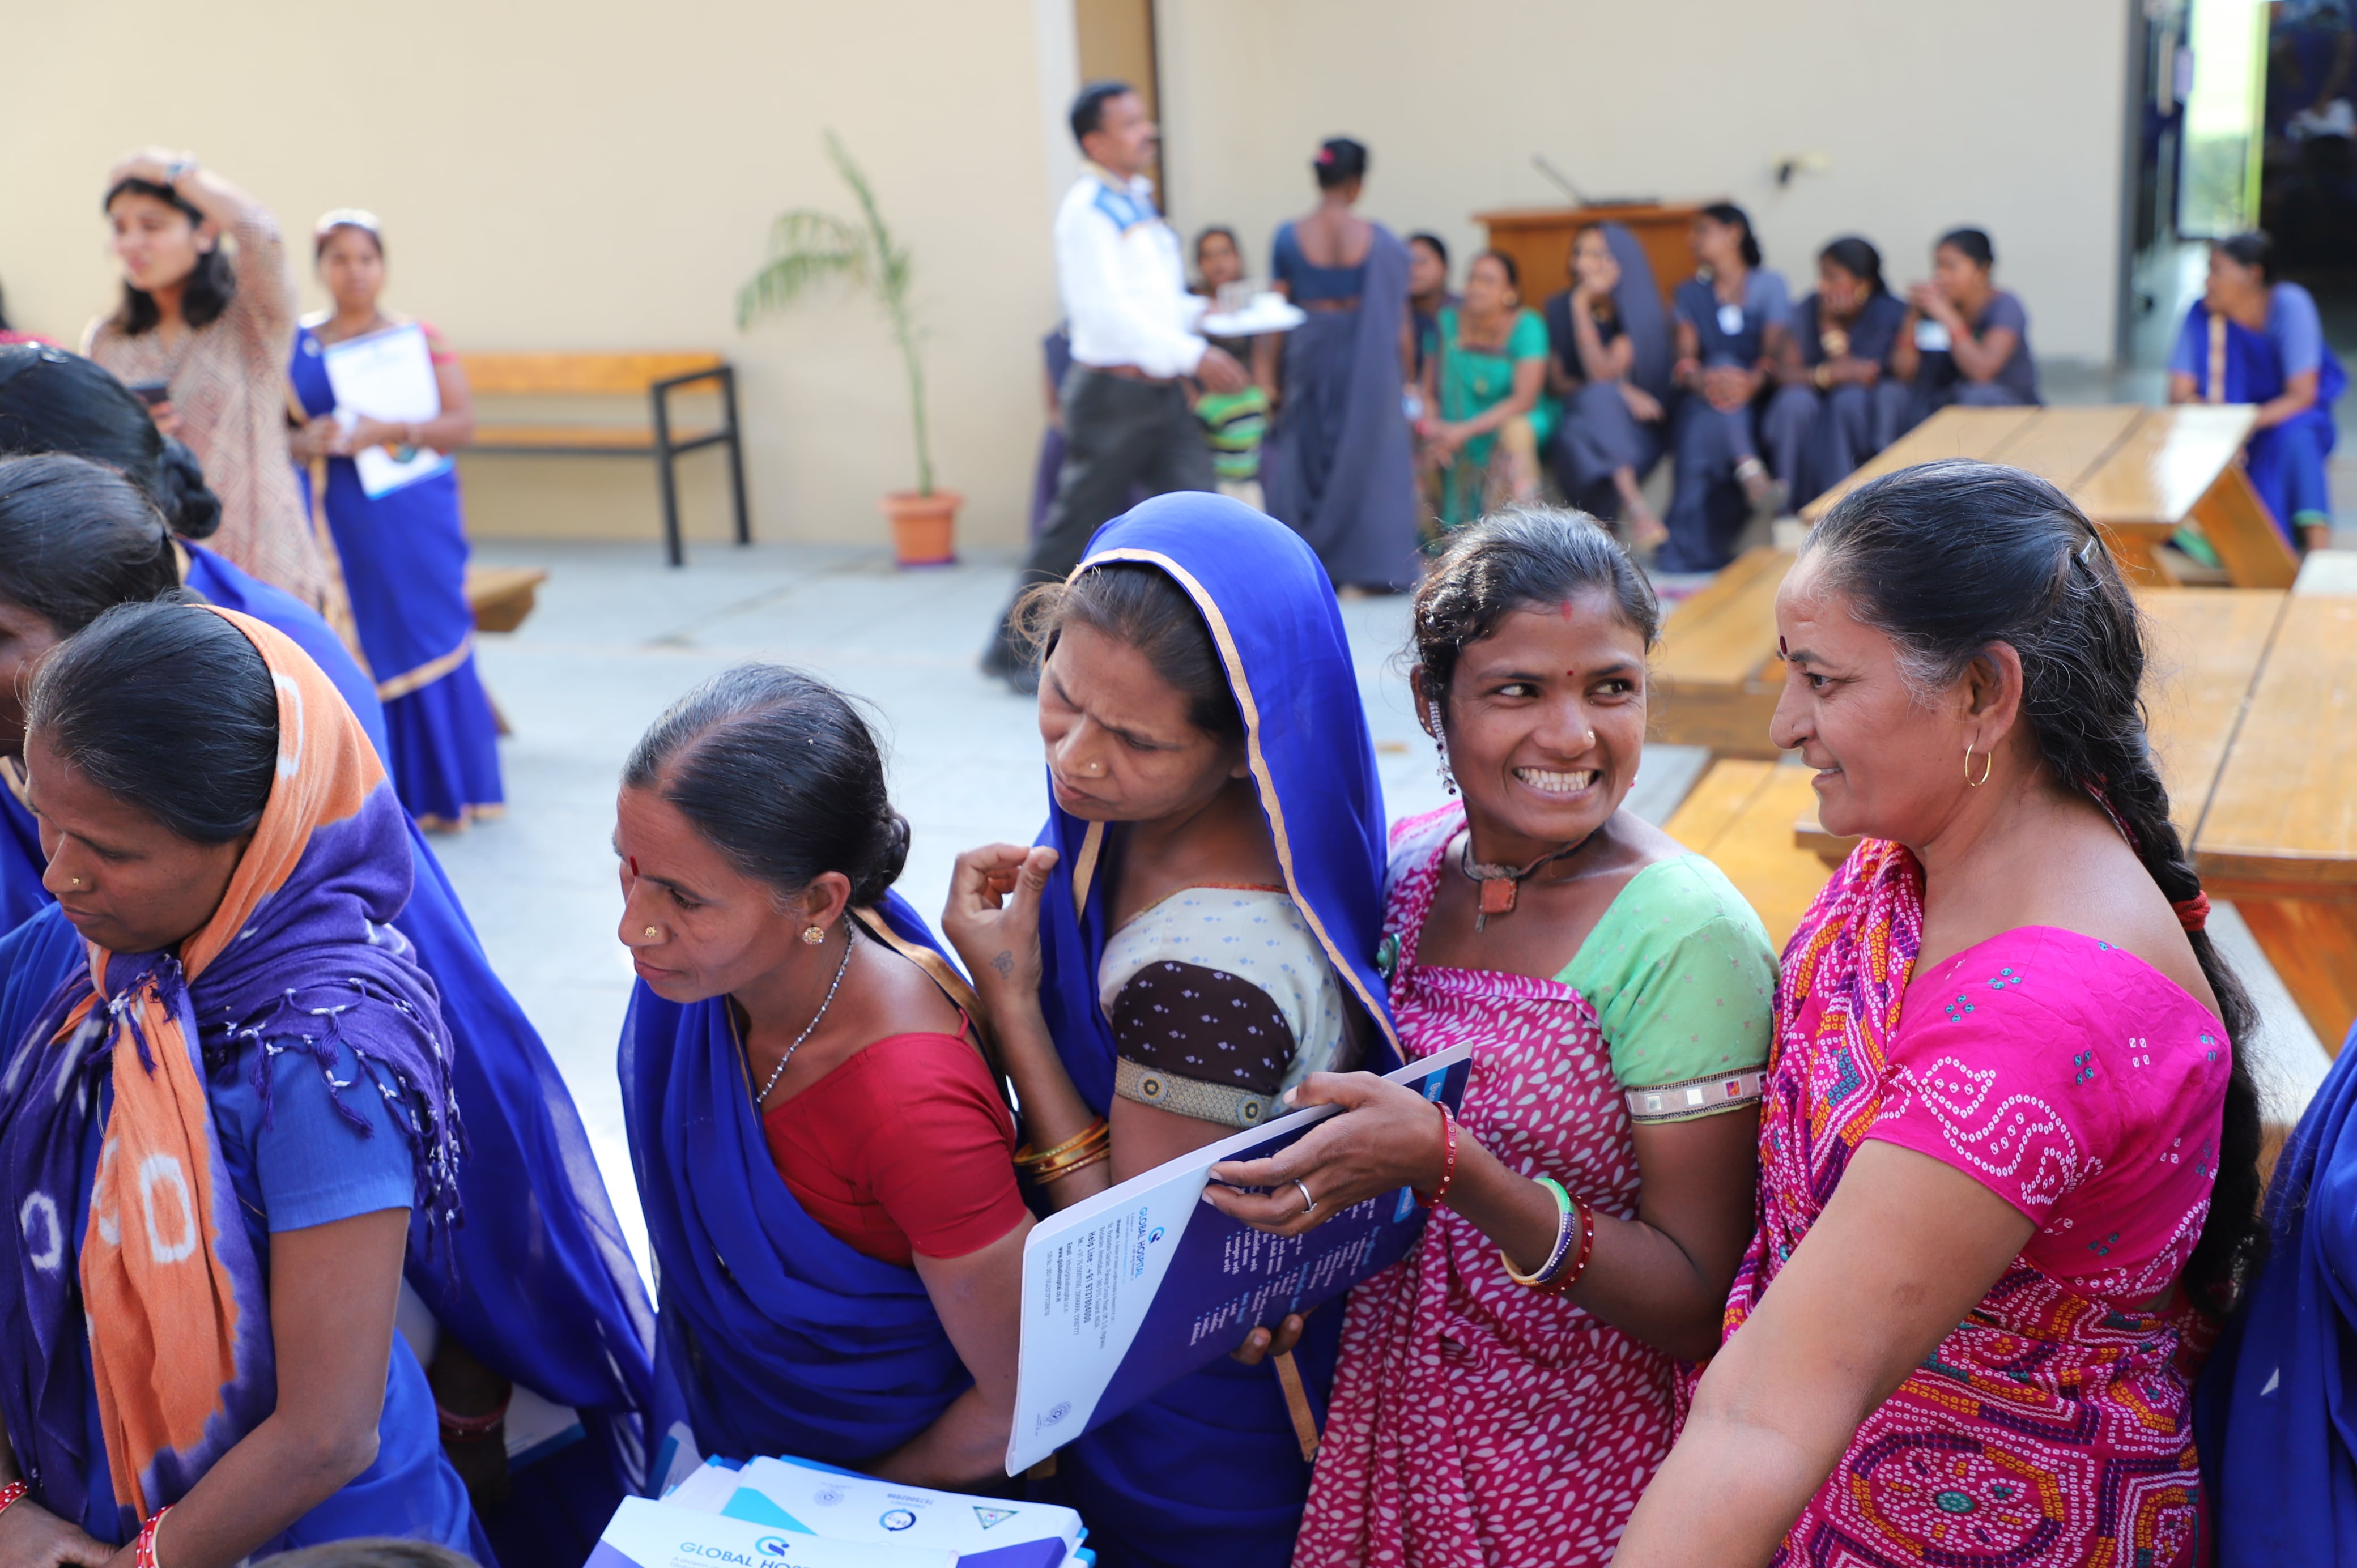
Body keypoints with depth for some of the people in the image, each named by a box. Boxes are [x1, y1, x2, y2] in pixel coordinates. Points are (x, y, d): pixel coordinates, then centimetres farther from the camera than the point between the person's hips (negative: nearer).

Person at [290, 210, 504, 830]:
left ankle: (438, 791, 10)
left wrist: (387, 434, -17)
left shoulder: (418, 338, 5)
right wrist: (305, 444, -11)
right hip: (336, 522, 1)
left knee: (426, 646, -2)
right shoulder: (296, 344, 10)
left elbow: (463, 423, -3)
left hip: (416, 519, -1)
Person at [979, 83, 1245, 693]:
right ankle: (1013, 651, 18)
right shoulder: (1087, 209, -13)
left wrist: (1199, 311, 6)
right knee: (1078, 528, 2)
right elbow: (1106, 310, -22)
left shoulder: (1138, 200, 15)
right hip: (1113, 393, -8)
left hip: (1161, 390, 8)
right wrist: (1192, 355, -24)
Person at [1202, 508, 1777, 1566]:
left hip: (1573, 1479, -5)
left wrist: (1450, 1165, -30)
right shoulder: (1406, 867, -4)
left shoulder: (1688, 936, -20)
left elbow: (1701, 1314, -20)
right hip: (1383, 1432, 5)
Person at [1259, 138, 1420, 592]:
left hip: (1309, 355, 1)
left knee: (1307, 451, 13)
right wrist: (1405, 372, 7)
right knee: (1368, 450, 11)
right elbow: (1397, 317, -4)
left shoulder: (1289, 237, -6)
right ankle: (1378, 562, 12)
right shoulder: (1378, 241, -7)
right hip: (1367, 359, 0)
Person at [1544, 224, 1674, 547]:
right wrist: (1616, 392, -16)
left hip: (1635, 430, -1)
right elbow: (1556, 381, -1)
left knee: (1599, 400, -33)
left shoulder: (1639, 311, -4)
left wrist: (1581, 305, -18)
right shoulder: (1559, 308, 6)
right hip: (1579, 425, 1)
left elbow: (1603, 373, -18)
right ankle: (1634, 506, -47)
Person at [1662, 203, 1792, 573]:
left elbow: (1775, 352, -6)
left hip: (1756, 398, -1)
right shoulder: (1690, 294, 19)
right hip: (1700, 403, 1)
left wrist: (1752, 381, -30)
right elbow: (1684, 358, 2)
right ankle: (1751, 473, -52)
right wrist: (1701, 379, -24)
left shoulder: (1770, 285, 10)